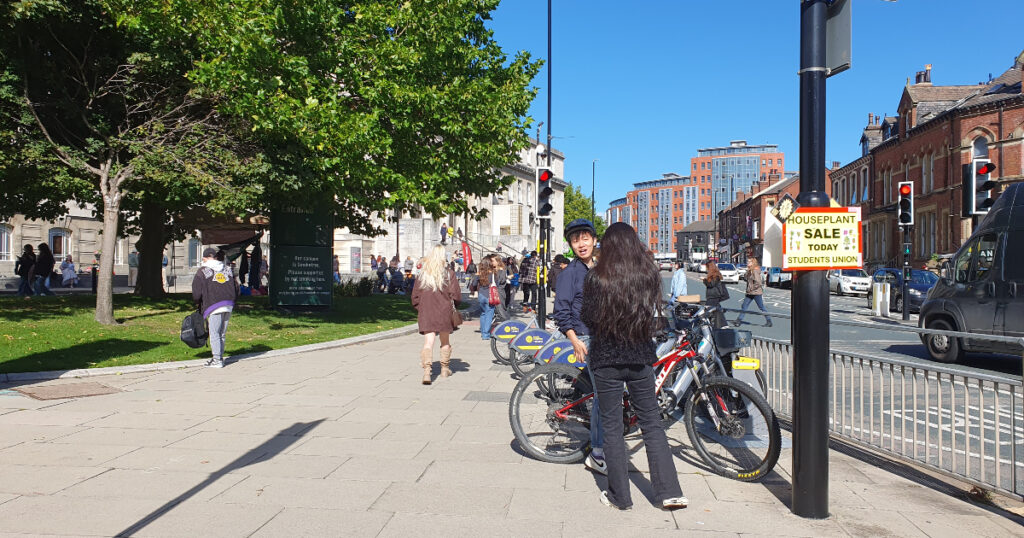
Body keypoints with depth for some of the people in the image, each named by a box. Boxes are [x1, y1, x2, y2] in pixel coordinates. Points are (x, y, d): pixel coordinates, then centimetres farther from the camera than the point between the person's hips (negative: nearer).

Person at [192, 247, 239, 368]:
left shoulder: (202, 271, 2)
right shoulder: (227, 269, 17)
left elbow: (196, 293, -1)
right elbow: (236, 288, 17)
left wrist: (197, 302, 19)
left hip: (214, 307, -5)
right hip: (229, 306, 5)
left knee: (214, 334, -1)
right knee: (222, 333, 12)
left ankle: (217, 360, -3)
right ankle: (219, 357, 17)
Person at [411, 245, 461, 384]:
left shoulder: (421, 274, 2)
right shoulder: (448, 274, -5)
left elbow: (415, 296, 4)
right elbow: (455, 295, -7)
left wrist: (420, 309, 16)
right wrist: (452, 305, 12)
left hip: (426, 313, 1)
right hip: (444, 312, -1)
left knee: (428, 341, -5)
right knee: (445, 341, 18)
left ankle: (426, 371, -22)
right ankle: (445, 369, 31)